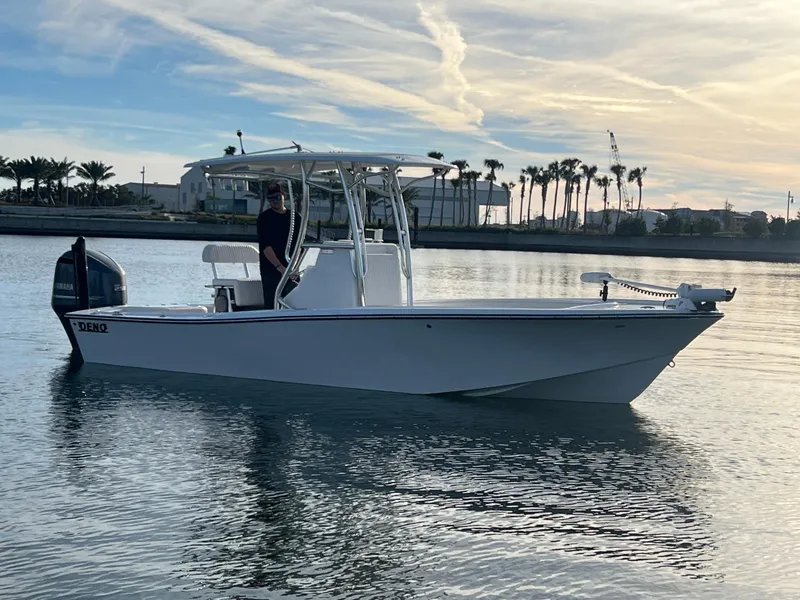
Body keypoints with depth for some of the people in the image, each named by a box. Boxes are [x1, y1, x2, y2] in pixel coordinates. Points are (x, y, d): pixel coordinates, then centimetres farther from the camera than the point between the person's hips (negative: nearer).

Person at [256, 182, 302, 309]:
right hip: (270, 271, -4)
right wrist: (280, 267, -19)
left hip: (291, 271, 4)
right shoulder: (264, 218, 0)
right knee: (271, 306, -5)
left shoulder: (295, 217, 10)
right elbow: (265, 246, -10)